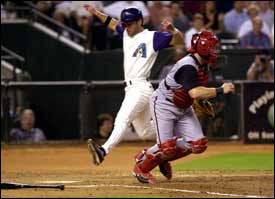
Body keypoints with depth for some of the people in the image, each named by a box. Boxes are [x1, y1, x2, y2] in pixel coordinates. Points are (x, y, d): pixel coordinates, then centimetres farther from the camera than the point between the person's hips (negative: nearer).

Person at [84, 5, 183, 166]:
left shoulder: (152, 37, -5)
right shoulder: (126, 33, 17)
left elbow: (179, 40, -12)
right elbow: (112, 23, 36)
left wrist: (172, 30, -32)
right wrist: (96, 12, 30)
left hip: (141, 88, -9)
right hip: (131, 89, 9)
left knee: (123, 119, -27)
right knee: (145, 132, 12)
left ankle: (104, 151, -44)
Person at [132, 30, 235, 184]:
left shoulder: (203, 65, 0)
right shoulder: (187, 66, -30)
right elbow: (194, 92, -44)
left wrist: (202, 102, 7)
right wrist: (220, 90, -38)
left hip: (183, 107, 9)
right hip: (164, 105, -9)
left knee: (198, 145, -4)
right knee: (167, 146, -16)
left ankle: (163, 158, 17)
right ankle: (141, 167, 12)